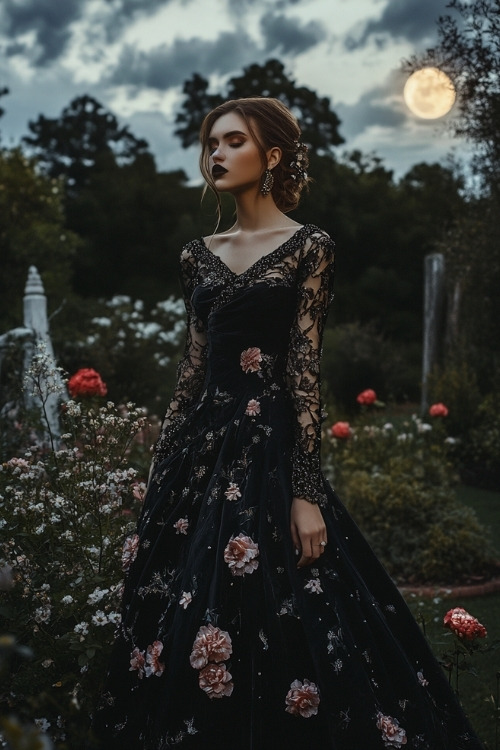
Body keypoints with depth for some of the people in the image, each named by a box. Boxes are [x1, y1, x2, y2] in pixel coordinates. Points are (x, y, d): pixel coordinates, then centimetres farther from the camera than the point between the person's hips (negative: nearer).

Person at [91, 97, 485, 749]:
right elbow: (193, 366, 15)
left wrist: (306, 493, -15)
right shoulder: (199, 255, 13)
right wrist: (161, 469, 12)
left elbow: (306, 371, -10)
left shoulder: (307, 247, -3)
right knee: (180, 617, 7)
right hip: (201, 451, 6)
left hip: (269, 448, -6)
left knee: (267, 624, -6)